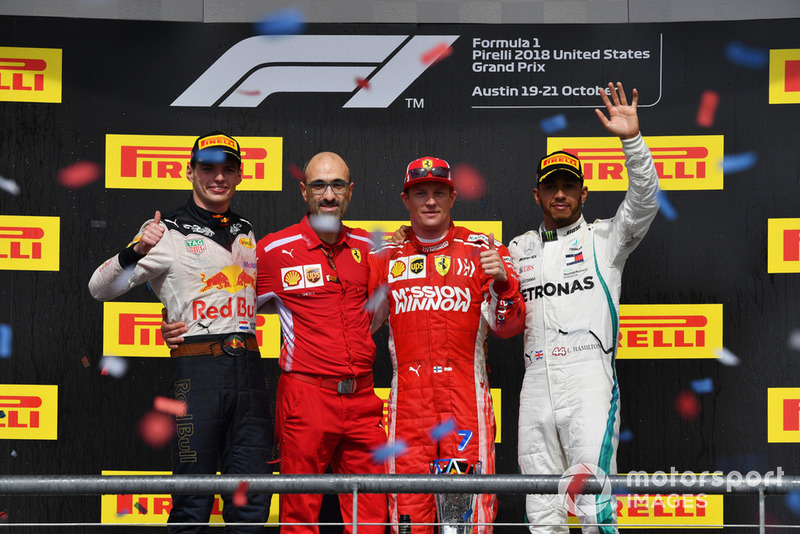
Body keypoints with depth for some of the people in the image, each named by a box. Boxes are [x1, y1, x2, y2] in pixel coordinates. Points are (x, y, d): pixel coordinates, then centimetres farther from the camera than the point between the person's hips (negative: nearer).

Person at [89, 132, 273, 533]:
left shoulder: (246, 233, 19)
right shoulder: (168, 233, -1)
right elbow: (100, 289, -7)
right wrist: (135, 252, -24)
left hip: (248, 363, 6)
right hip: (196, 364, -5)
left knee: (252, 502, 5)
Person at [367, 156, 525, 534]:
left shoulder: (482, 250, 5)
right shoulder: (386, 257, 11)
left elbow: (507, 326, -1)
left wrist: (502, 281, -18)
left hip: (466, 397, -2)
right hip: (407, 400, 2)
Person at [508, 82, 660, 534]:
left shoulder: (604, 239, 10)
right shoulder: (519, 249, 21)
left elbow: (644, 201, -6)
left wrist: (632, 139, -19)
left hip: (590, 379, -4)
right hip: (536, 383, 4)